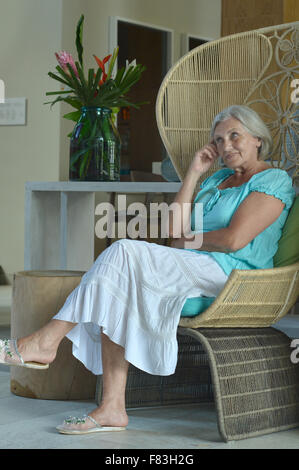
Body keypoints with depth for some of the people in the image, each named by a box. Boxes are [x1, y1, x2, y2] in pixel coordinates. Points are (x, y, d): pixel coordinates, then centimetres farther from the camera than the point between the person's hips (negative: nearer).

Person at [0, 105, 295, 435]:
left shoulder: (273, 180, 1)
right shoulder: (218, 179, 27)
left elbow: (234, 239, -14)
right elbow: (176, 229, 14)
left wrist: (188, 240, 0)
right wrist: (193, 173, 13)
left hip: (229, 275, -8)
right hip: (192, 272, 8)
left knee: (124, 252, -25)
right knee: (116, 298, -20)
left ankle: (46, 341, -24)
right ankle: (112, 408, -26)